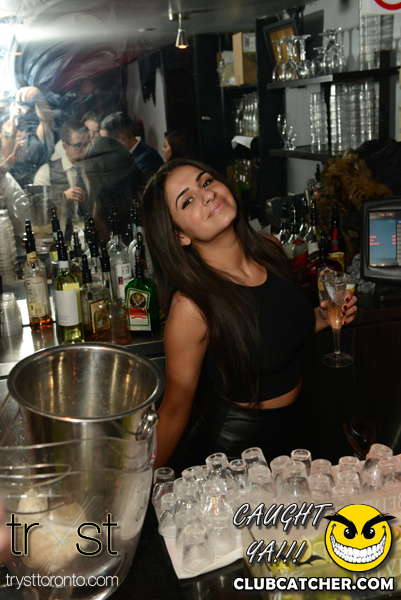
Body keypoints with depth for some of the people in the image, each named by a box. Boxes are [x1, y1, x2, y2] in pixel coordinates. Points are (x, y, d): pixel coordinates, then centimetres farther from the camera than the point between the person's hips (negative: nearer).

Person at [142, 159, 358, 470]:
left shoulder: (270, 249, -8)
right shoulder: (193, 304, -28)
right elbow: (175, 411, -16)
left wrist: (321, 318, -4)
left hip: (286, 431, 6)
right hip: (229, 447, -6)